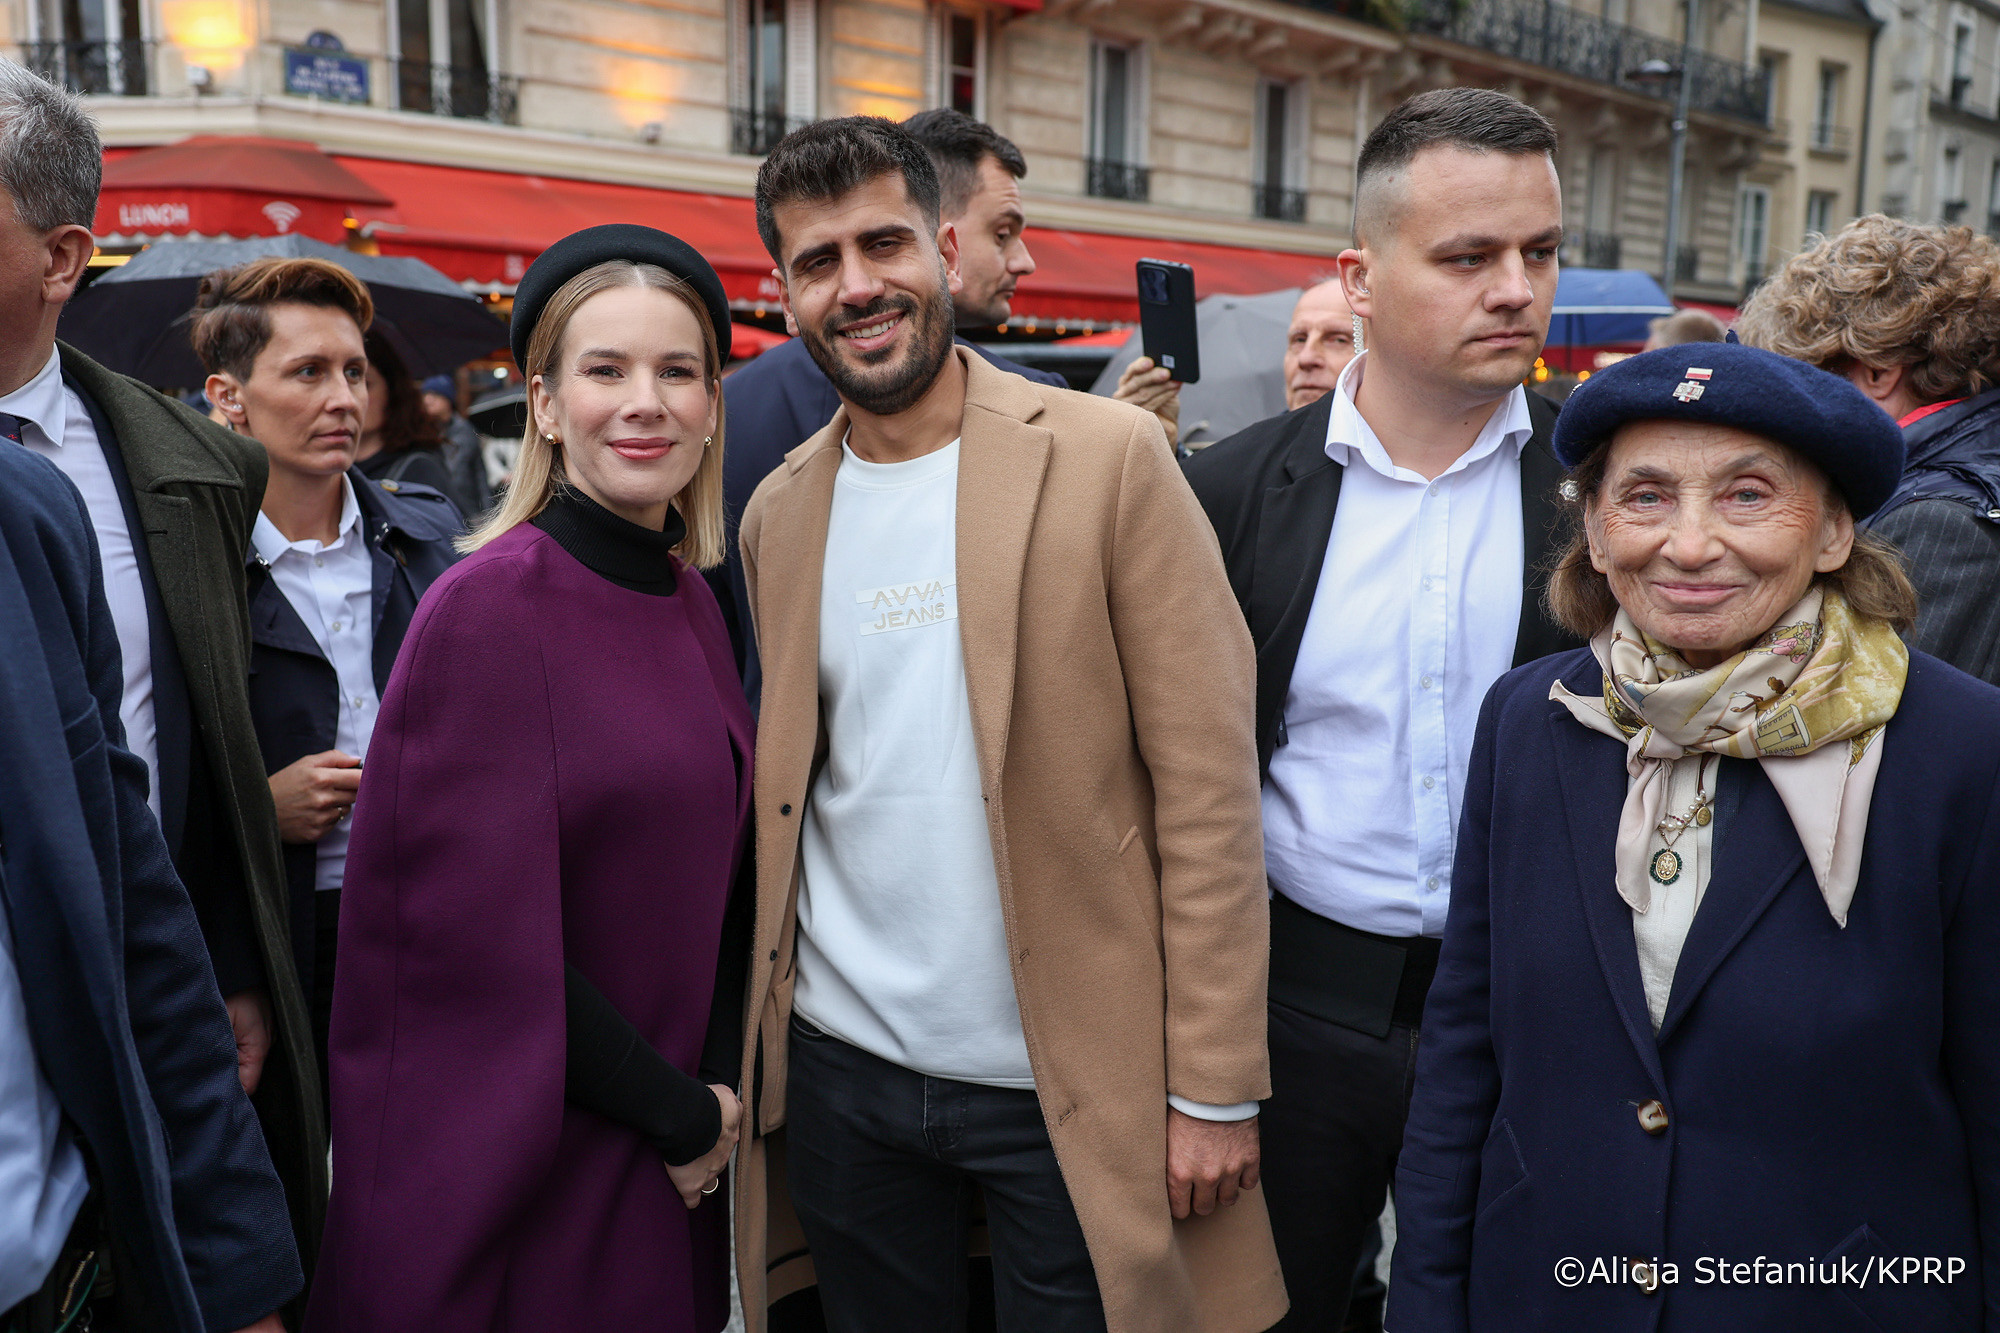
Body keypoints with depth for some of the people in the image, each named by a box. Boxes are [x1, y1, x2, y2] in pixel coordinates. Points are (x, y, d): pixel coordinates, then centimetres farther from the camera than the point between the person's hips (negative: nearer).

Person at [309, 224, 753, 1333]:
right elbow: (482, 932, -19)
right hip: (509, 1174, -6)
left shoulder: (691, 605, 4)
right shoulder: (492, 605, -17)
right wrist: (686, 1116, -11)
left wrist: (715, 1088, -3)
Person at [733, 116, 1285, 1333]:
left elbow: (1208, 785, -11)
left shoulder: (1109, 457, -8)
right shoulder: (777, 511, 5)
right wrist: (748, 1056, 4)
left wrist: (1217, 1086, -13)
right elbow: (783, 788, 10)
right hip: (841, 1069, 4)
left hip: (1069, 1083, -4)